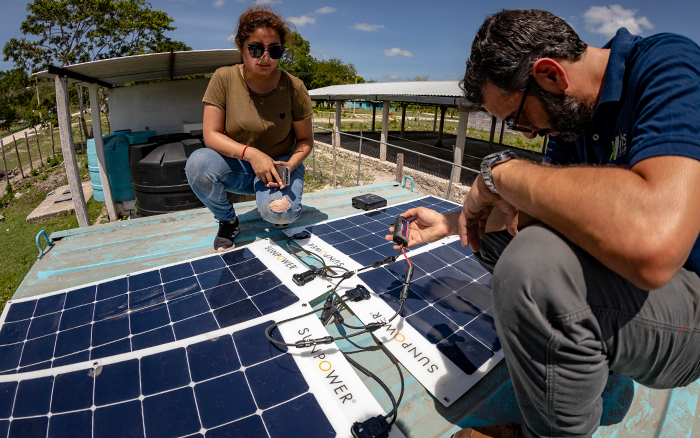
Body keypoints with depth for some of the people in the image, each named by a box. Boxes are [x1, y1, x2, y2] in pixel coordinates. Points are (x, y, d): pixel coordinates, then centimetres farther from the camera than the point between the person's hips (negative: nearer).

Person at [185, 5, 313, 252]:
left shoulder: (293, 88, -11)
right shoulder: (224, 78, -10)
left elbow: (305, 140, -4)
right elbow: (211, 135, -13)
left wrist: (290, 165, -24)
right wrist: (251, 153, -29)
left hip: (280, 164, -2)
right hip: (237, 165, 2)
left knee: (279, 212, -32)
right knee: (198, 163, -29)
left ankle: (282, 210, 11)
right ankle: (228, 221, 0)